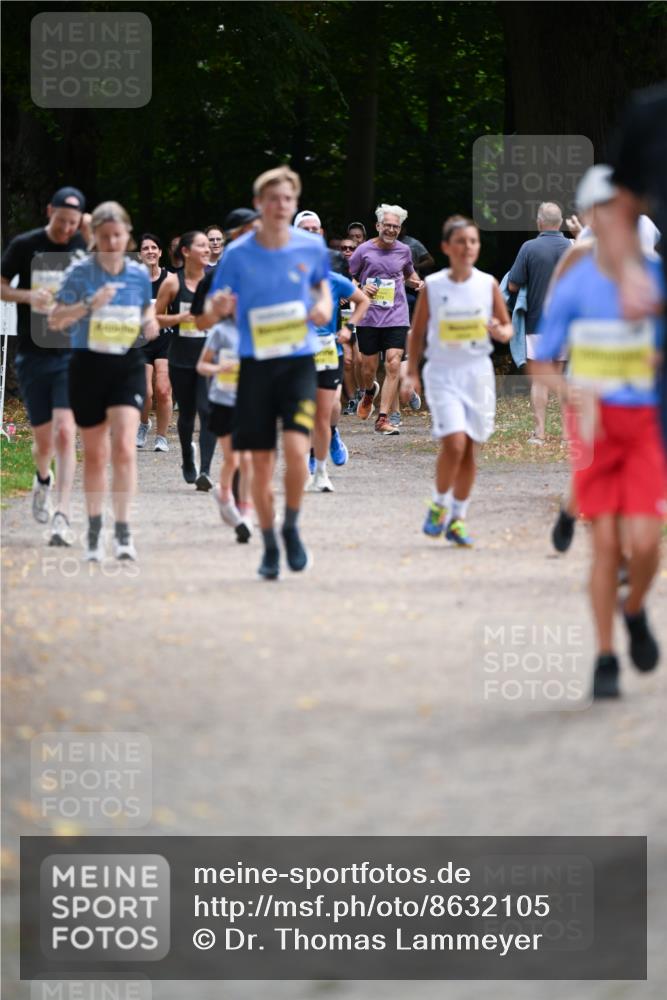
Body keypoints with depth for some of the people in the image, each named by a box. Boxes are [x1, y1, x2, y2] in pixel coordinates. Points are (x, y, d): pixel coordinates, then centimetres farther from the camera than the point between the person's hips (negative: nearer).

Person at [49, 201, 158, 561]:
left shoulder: (139, 274, 3)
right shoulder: (80, 272, -5)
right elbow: (55, 320, -8)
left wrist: (151, 323, -2)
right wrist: (89, 306, -23)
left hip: (128, 365, 1)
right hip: (88, 366, -1)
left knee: (124, 447, -16)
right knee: (94, 455, 9)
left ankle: (123, 531, -13)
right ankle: (94, 531, 24)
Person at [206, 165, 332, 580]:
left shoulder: (312, 247, 0)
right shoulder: (238, 254, -4)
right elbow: (216, 310, 3)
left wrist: (324, 305, 1)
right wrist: (219, 308, -20)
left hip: (299, 362, 0)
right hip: (255, 364, 0)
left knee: (296, 448, -19)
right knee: (262, 462, 3)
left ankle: (292, 528, 5)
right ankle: (270, 546, 19)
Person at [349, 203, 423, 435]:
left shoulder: (403, 251, 7)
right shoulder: (364, 250, -2)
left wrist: (416, 282, 3)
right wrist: (361, 289, -16)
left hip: (397, 318, 1)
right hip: (369, 318, -1)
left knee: (393, 366, -13)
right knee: (368, 369, 7)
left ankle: (383, 418, -12)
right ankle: (369, 393, 45)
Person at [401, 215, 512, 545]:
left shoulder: (488, 285, 2)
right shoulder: (433, 286, -2)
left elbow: (506, 325, 11)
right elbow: (417, 333, 6)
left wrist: (501, 332, -13)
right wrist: (411, 374, 1)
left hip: (478, 372, 2)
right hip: (442, 372, -2)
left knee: (469, 450, 6)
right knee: (453, 442, -19)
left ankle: (457, 519, 19)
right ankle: (439, 505, 4)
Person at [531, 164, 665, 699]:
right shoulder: (574, 286, -3)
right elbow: (541, 364, 3)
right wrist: (576, 390, -16)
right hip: (596, 422, 0)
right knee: (606, 543, -4)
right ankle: (606, 657, 10)